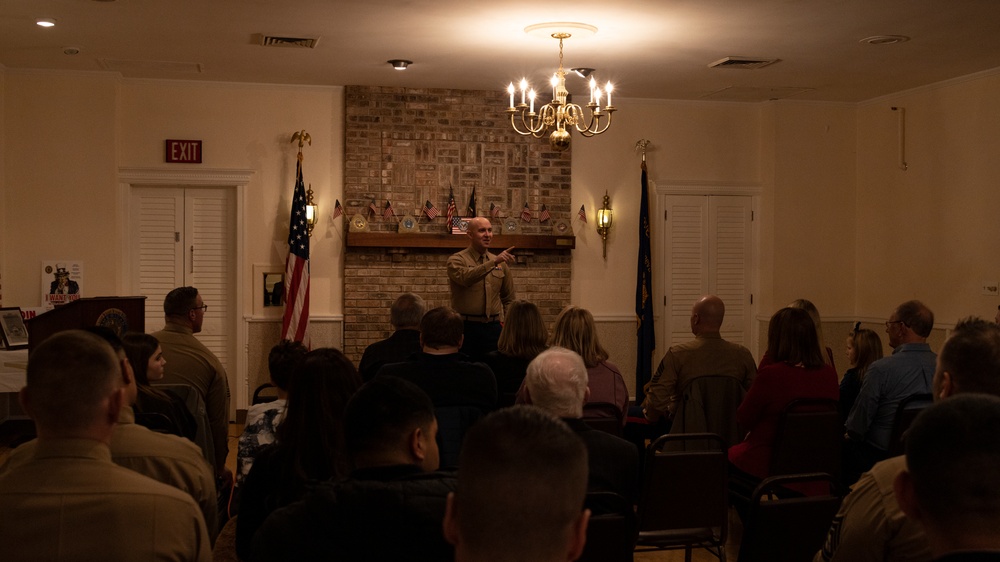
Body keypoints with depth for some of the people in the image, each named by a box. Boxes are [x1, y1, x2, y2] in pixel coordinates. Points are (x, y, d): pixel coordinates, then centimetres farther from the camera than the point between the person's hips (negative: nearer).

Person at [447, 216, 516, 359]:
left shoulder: (501, 263, 12)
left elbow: (509, 298, 18)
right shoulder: (457, 260, -2)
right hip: (466, 327, -4)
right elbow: (466, 277, -25)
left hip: (494, 327, 4)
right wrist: (494, 262, -32)